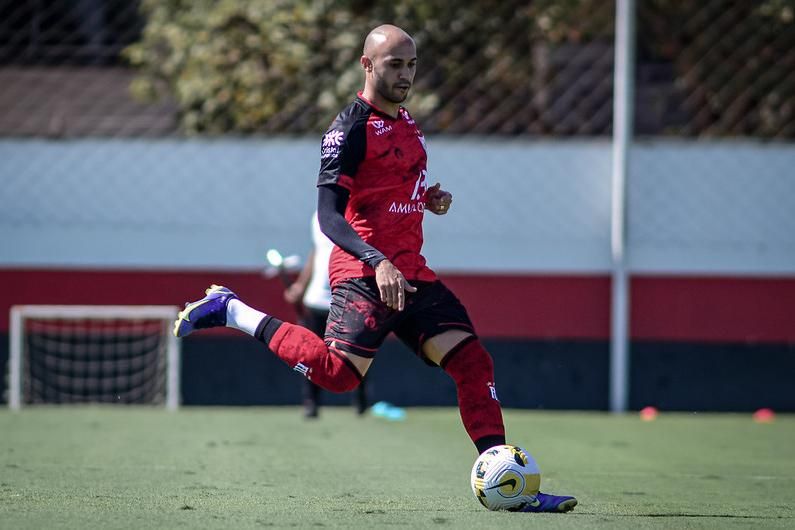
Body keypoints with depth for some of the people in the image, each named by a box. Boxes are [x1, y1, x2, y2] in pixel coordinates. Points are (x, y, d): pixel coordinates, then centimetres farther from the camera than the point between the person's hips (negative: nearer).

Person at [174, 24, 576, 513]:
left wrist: (428, 199, 12)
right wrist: (377, 262, -31)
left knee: (473, 362, -2)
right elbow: (329, 215, -18)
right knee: (339, 372, -23)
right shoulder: (351, 127, -10)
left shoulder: (406, 122, 16)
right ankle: (230, 311, -6)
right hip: (364, 271, -8)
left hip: (410, 271, 8)